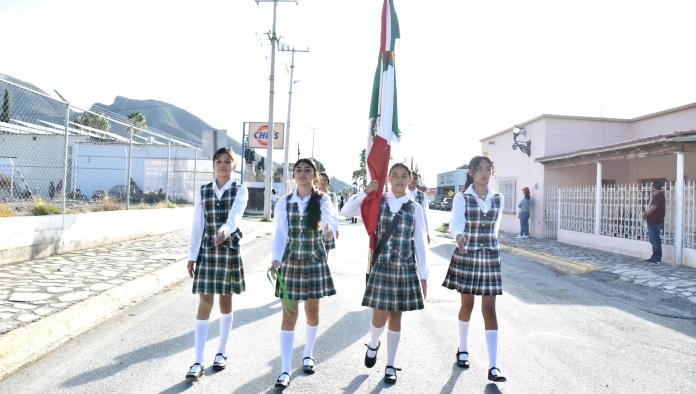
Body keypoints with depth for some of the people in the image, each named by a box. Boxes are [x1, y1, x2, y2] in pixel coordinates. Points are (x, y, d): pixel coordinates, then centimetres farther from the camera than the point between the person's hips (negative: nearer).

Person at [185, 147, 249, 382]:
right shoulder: (202, 192, 5)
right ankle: (198, 362, 1)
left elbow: (235, 216, -22)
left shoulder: (240, 191, -3)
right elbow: (197, 225, 5)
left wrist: (225, 231, -43)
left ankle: (222, 352, 27)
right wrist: (192, 256, 3)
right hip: (206, 250, 1)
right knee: (204, 304, -2)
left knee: (226, 301, 10)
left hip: (230, 250, -1)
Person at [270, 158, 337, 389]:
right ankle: (285, 371, 4)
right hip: (290, 262, 0)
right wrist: (276, 259, -23)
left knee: (312, 312, 13)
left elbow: (330, 218, -24)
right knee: (289, 314, -2)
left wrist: (328, 229, -49)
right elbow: (280, 233, -7)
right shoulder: (284, 202, -2)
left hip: (315, 262, 0)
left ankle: (308, 354, 38)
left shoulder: (322, 200, -5)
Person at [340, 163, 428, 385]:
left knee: (395, 317, 8)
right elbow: (345, 212, -5)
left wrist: (423, 276, 1)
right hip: (381, 266, 0)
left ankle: (390, 365, 25)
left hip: (406, 269, 1)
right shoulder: (377, 202, 1)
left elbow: (420, 243, 2)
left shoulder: (415, 208, 2)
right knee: (379, 317, -2)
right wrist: (366, 192, -12)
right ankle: (373, 344, 34)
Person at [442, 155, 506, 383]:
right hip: (466, 255, -2)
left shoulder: (498, 198, 3)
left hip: (490, 257, 2)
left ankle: (493, 366, 0)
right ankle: (462, 349, 34)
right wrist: (459, 237, -44)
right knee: (467, 305, 10)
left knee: (489, 309, -1)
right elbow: (455, 222, -24)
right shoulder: (462, 198, -8)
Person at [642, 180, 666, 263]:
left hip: (655, 222, -10)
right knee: (653, 240, 15)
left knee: (655, 240, -3)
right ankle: (655, 257, 23)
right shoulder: (654, 195, 14)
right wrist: (646, 213, 1)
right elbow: (649, 207, 19)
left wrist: (645, 215, -5)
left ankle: (657, 258, 4)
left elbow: (652, 208, -20)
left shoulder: (658, 196, -17)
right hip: (652, 222, 10)